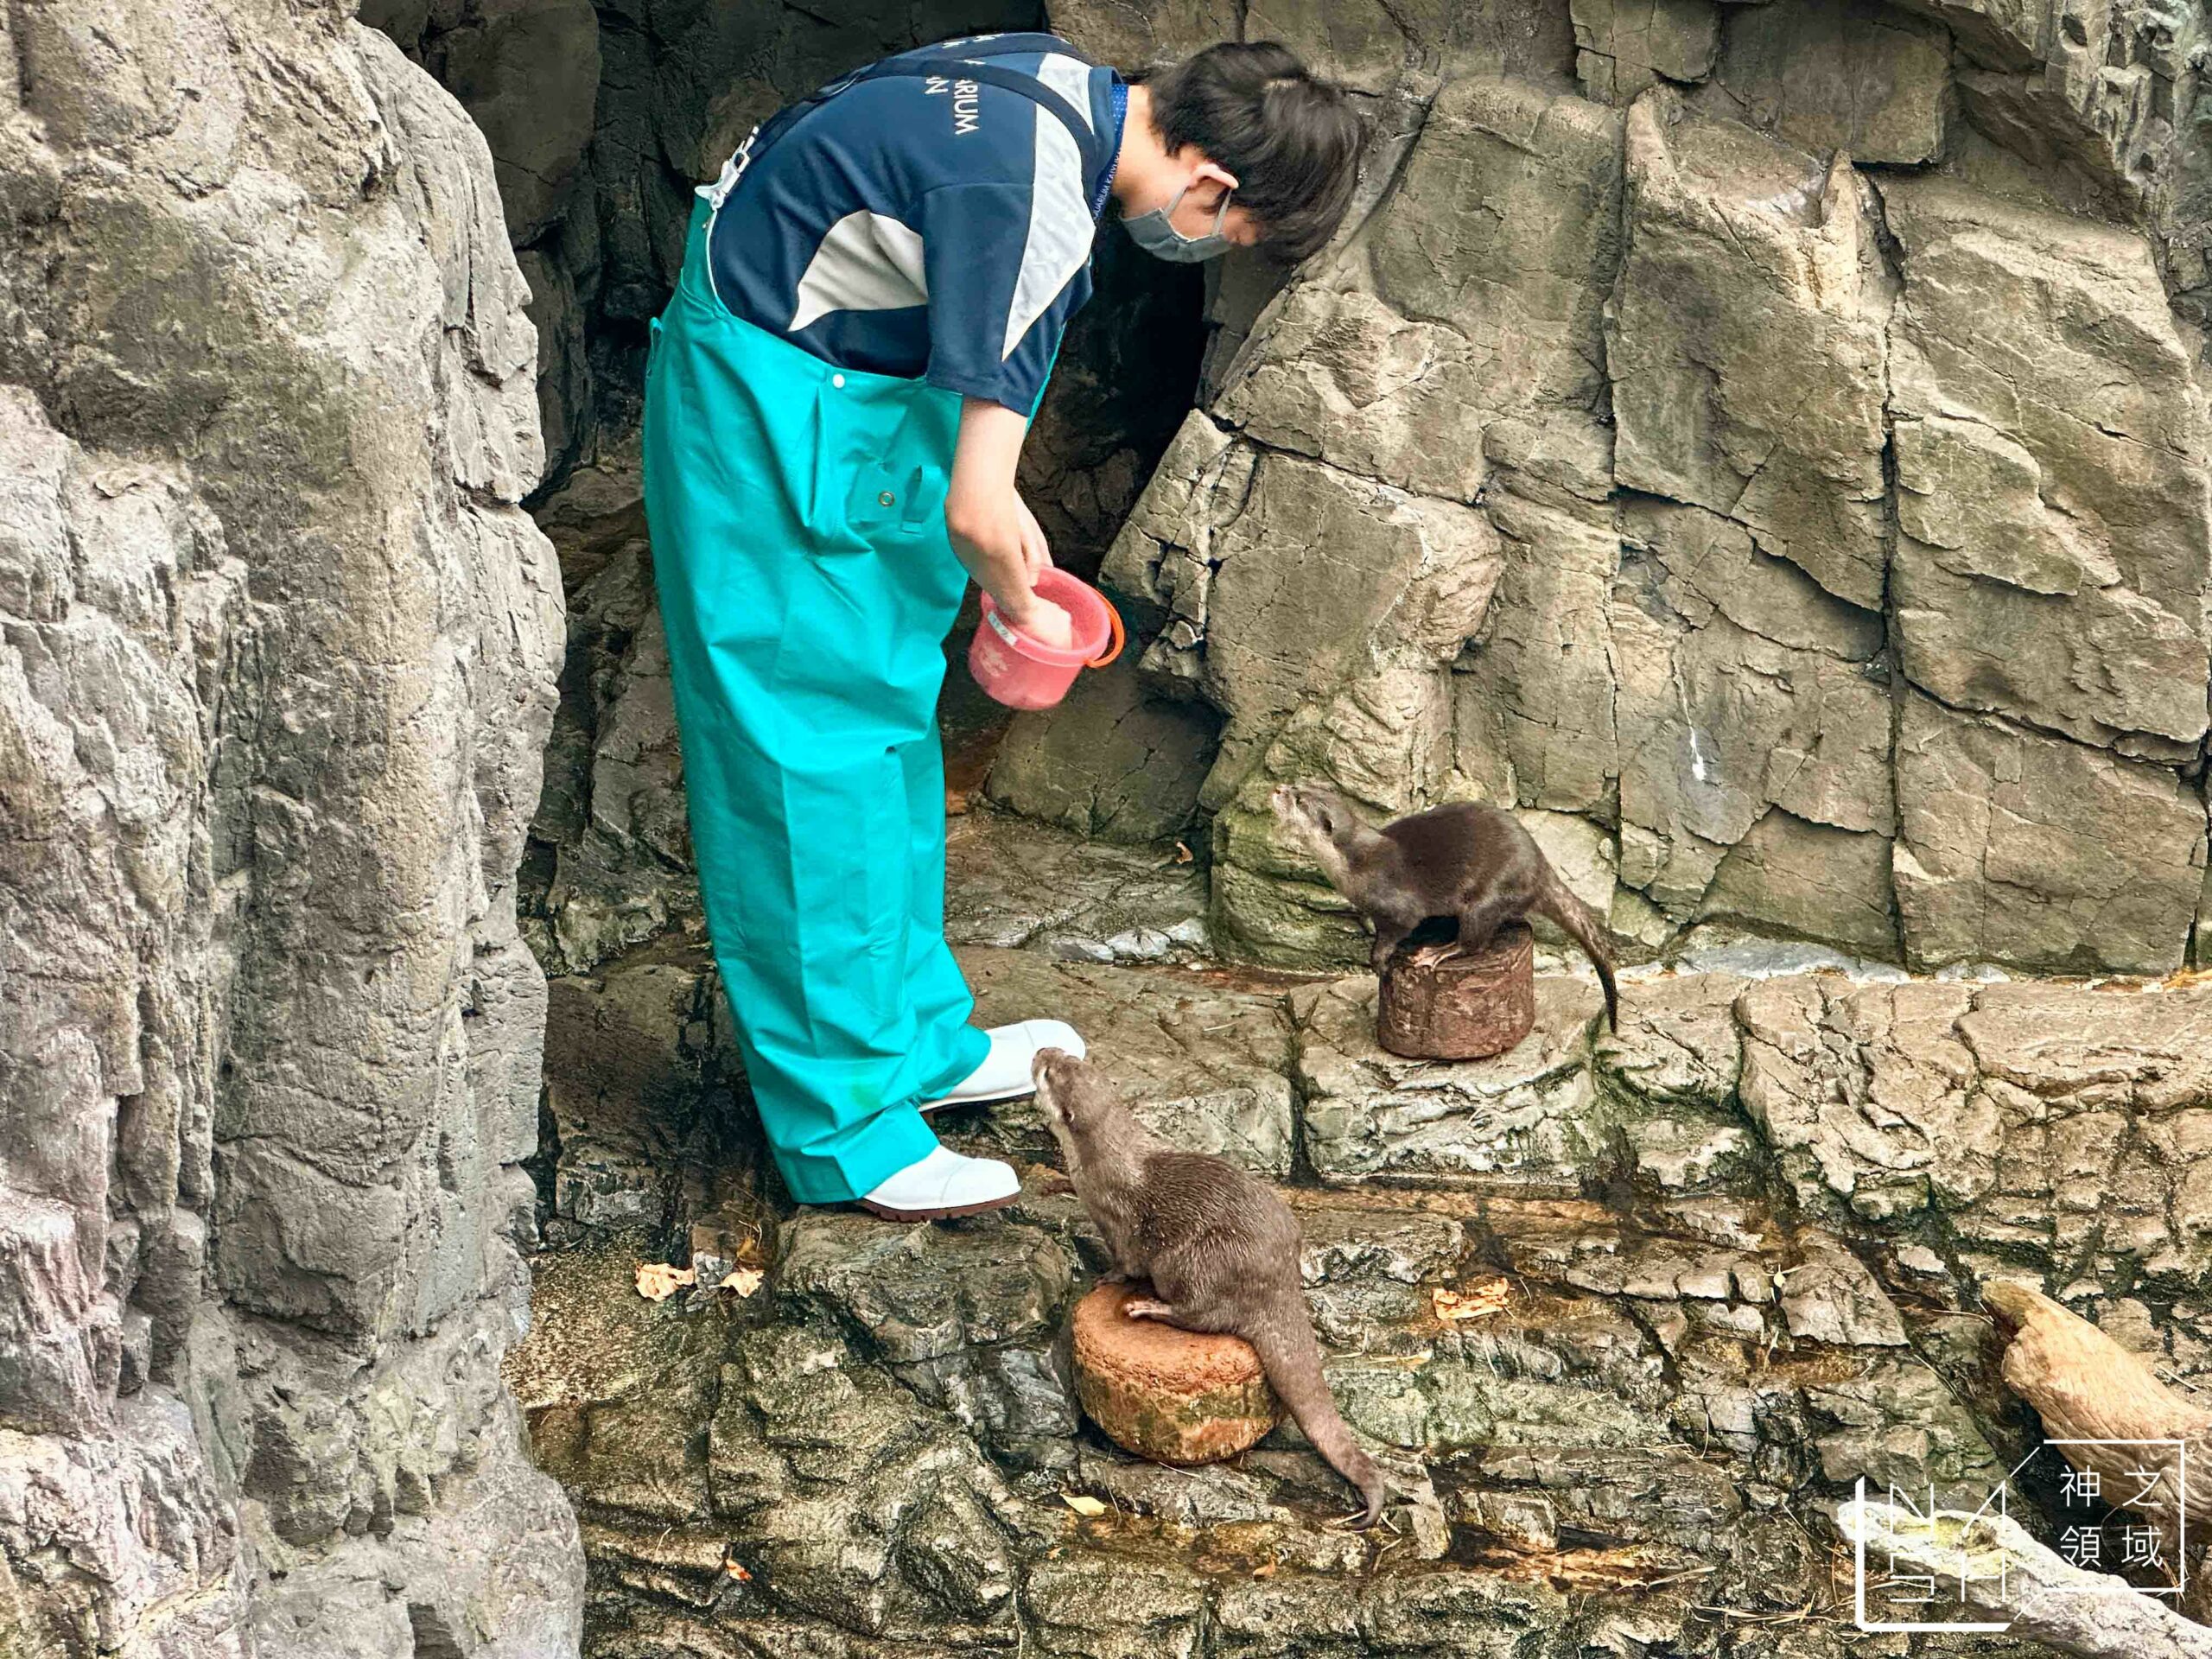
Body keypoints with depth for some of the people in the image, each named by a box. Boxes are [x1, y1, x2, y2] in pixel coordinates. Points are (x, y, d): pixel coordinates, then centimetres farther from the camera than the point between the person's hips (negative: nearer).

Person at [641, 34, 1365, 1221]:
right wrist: (1021, 608, -6)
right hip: (766, 411, -10)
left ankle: (917, 1038, 30)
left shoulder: (1070, 88, 0)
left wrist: (997, 491, 15)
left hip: (834, 377, 10)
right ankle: (843, 1125, 3)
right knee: (818, 746, -5)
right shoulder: (1038, 212, -29)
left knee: (893, 711, 17)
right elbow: (973, 514, -26)